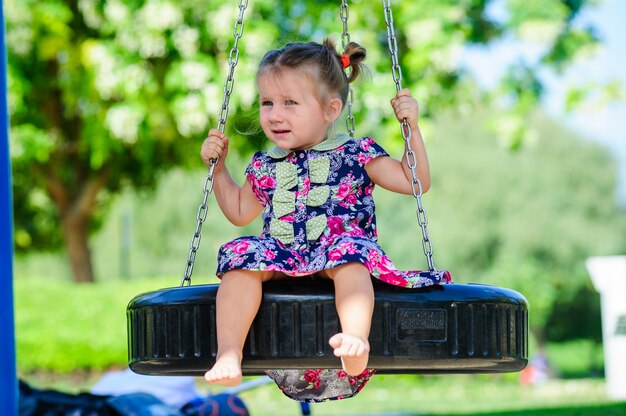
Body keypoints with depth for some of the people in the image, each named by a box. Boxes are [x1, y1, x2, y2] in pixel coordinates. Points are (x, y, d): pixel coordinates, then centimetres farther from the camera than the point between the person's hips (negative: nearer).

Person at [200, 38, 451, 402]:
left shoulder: (356, 154, 13)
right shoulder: (265, 167, 22)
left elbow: (414, 182, 11)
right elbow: (239, 212, 37)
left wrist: (412, 128, 5)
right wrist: (218, 168, 28)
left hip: (338, 253, -3)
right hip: (278, 259, 3)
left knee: (350, 250, -37)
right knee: (243, 254, -28)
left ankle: (356, 339, -61)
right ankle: (228, 355, -42)